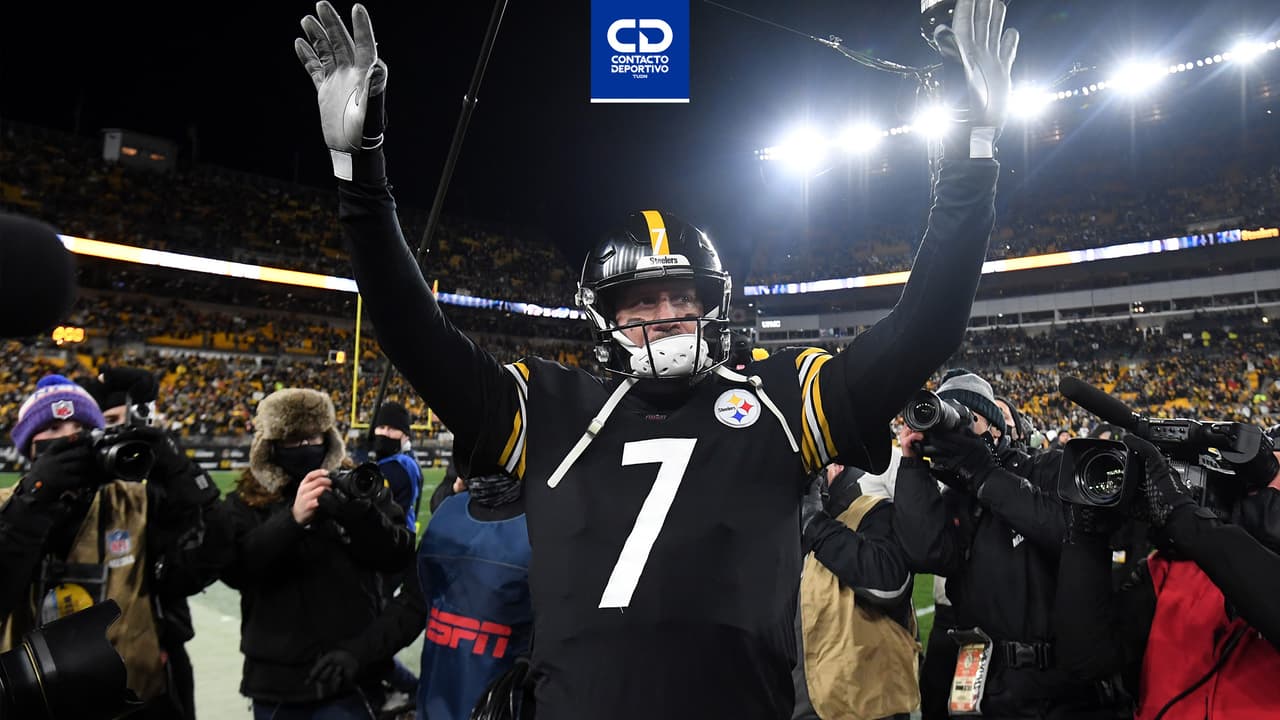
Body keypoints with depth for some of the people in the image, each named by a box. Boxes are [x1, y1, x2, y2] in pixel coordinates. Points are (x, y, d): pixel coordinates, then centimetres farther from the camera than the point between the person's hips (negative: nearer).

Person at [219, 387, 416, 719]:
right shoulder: (246, 501, 2)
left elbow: (399, 556, -6)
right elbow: (233, 568, -12)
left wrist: (359, 514, -22)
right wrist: (293, 518, -25)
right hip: (276, 678, 2)